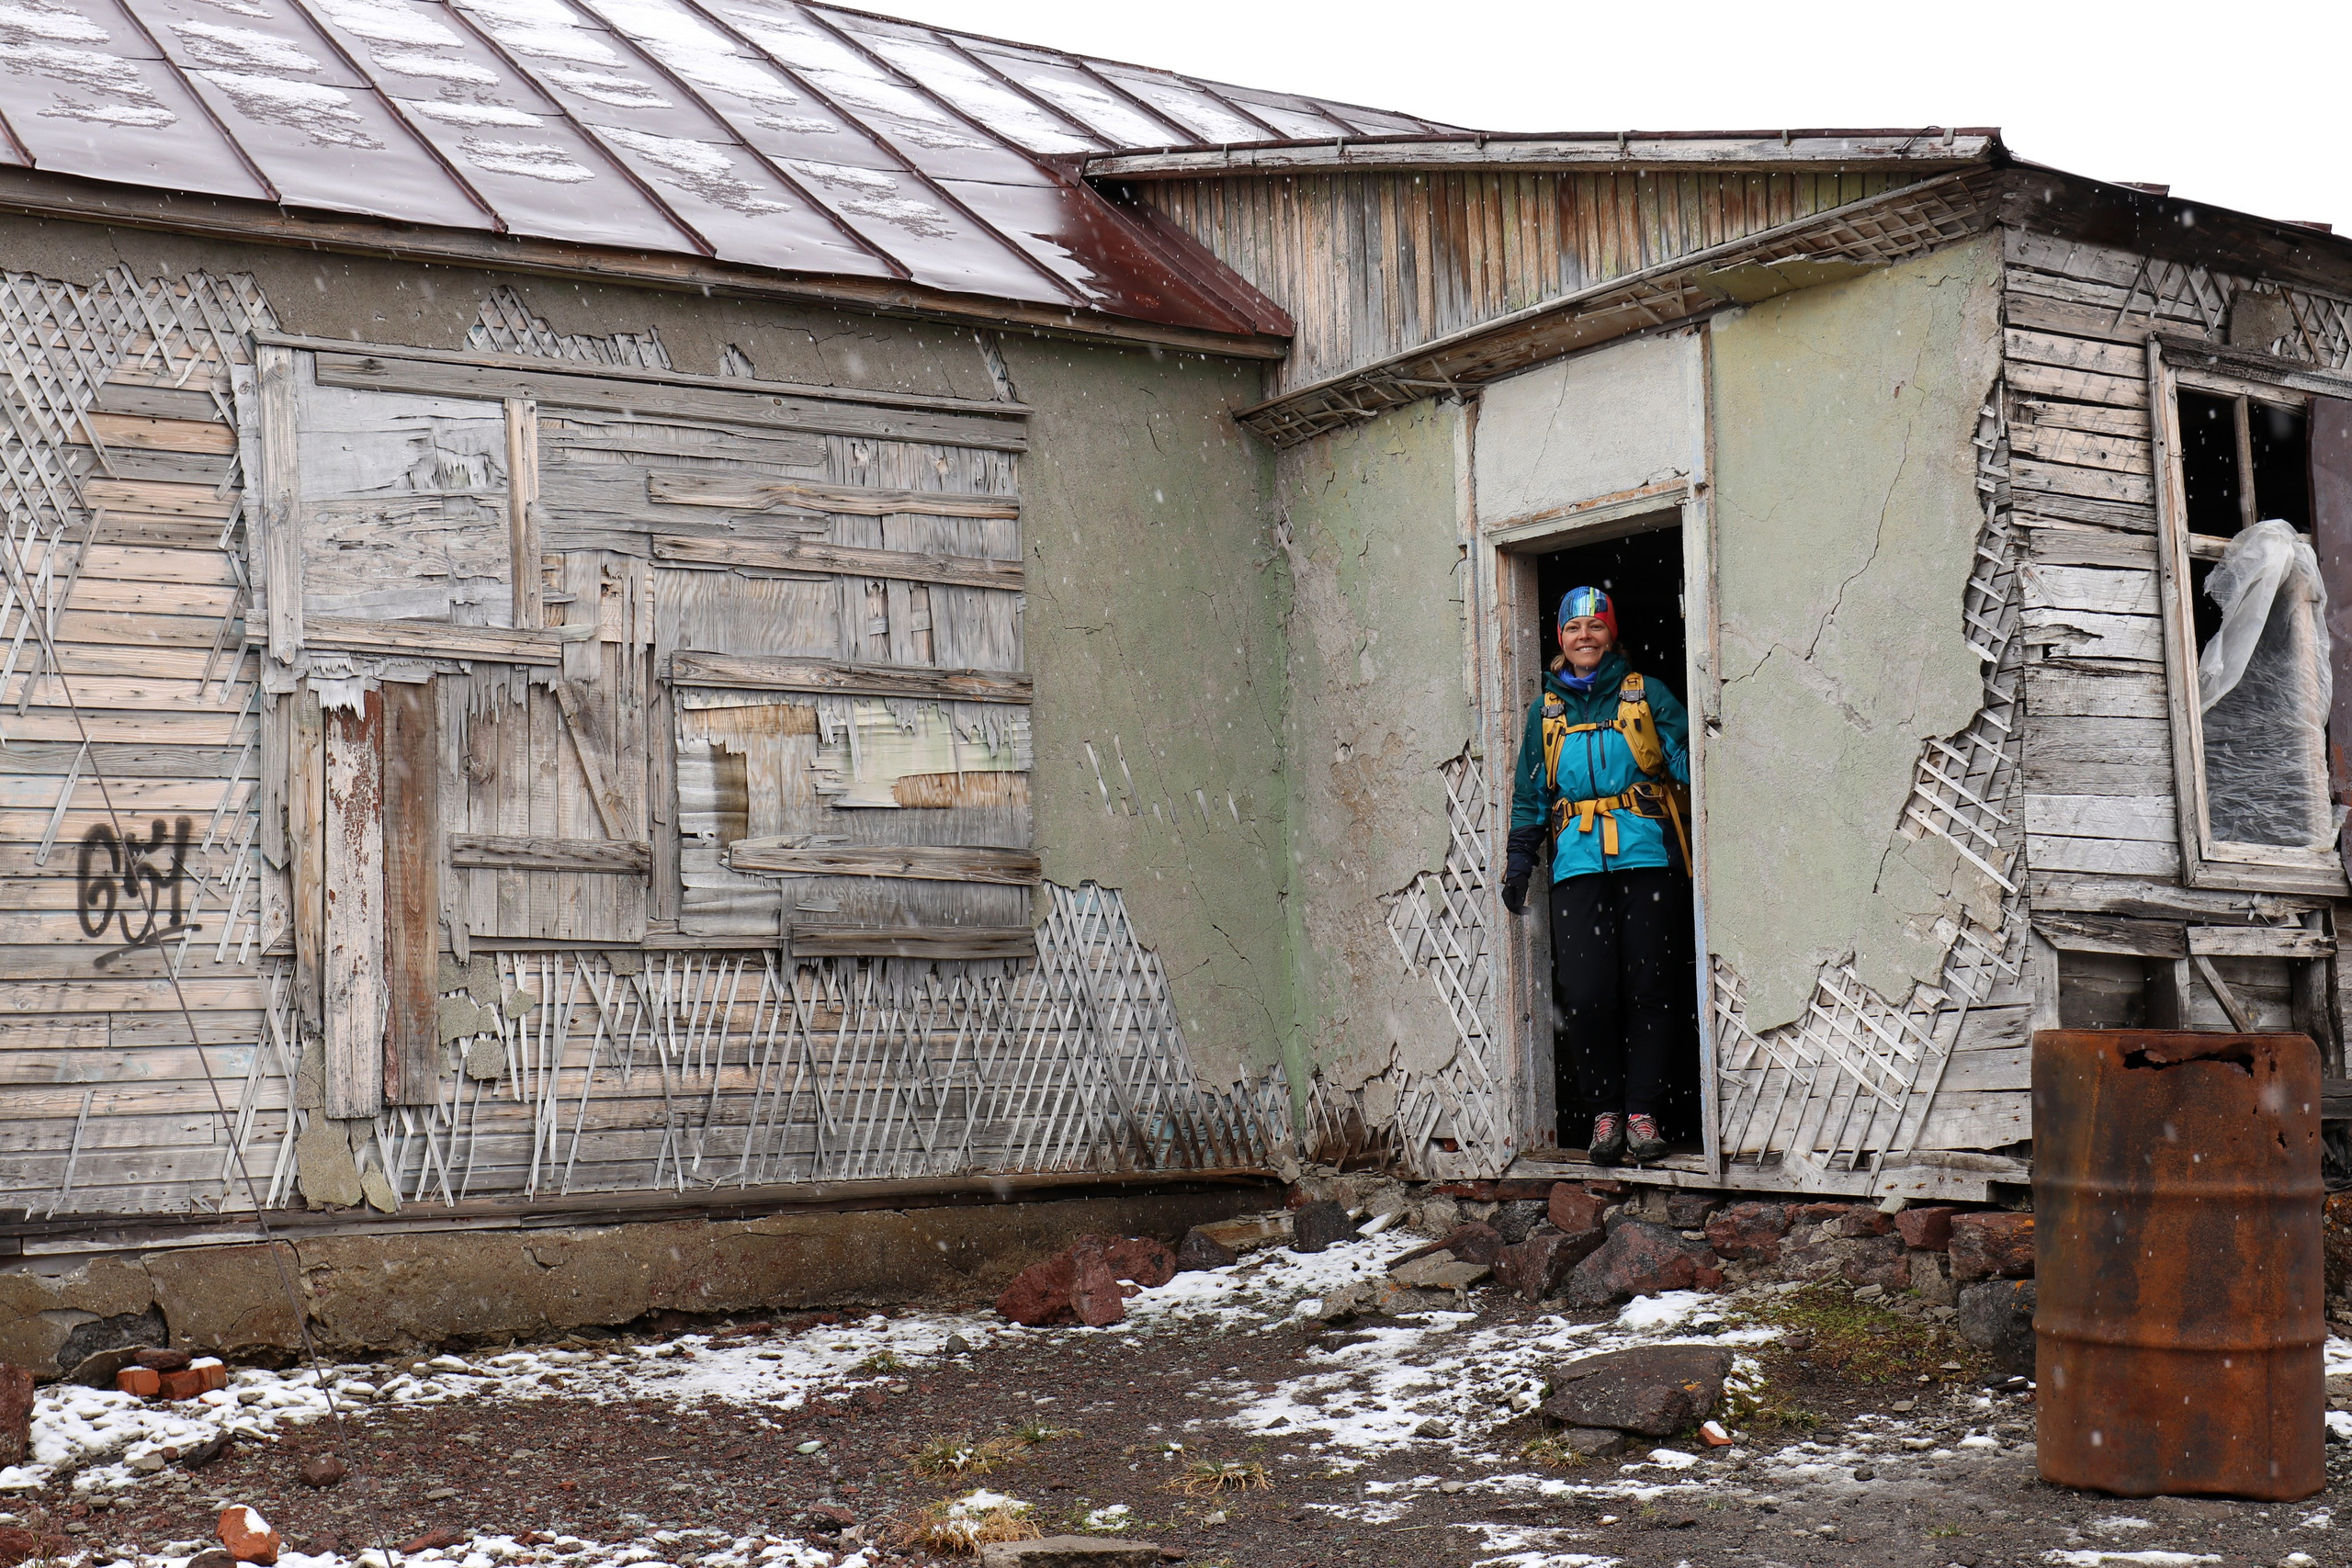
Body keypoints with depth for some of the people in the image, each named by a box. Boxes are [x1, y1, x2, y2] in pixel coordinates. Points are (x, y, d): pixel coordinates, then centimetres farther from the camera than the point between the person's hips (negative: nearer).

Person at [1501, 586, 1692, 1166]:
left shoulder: (1646, 694, 11)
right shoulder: (1546, 709, 17)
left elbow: (1684, 758, 4)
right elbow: (1530, 792, 20)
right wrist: (1520, 857, 13)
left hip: (1645, 853, -1)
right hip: (1578, 861, 1)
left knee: (1648, 988, -3)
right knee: (1586, 991, -10)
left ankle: (1642, 1112, 5)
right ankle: (1606, 1110, 4)